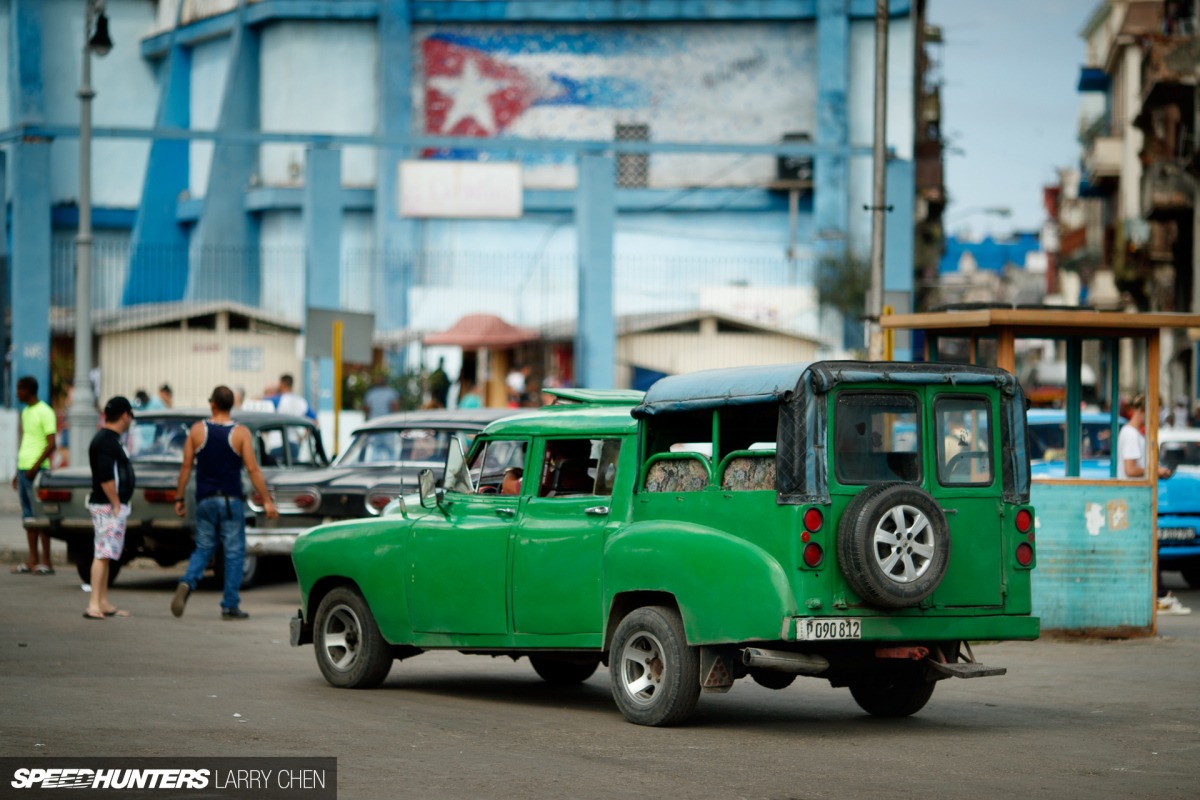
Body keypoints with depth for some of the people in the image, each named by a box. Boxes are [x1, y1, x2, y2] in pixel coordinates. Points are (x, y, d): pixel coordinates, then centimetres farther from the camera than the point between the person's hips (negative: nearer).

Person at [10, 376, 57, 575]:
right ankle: (32, 561, 10)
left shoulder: (45, 412, -9)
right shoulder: (25, 412, 18)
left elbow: (51, 444, -15)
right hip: (23, 469, 9)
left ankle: (46, 563, -8)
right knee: (28, 516, 7)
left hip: (37, 470, -9)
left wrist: (35, 467, -20)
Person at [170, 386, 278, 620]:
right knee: (234, 552, 5)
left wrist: (179, 498, 9)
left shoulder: (197, 430, 0)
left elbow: (186, 466, 1)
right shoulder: (241, 433, -5)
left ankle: (187, 583, -12)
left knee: (203, 548, 14)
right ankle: (230, 605, 4)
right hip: (231, 500, -2)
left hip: (205, 500, 2)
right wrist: (267, 501, -5)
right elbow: (253, 469, -9)